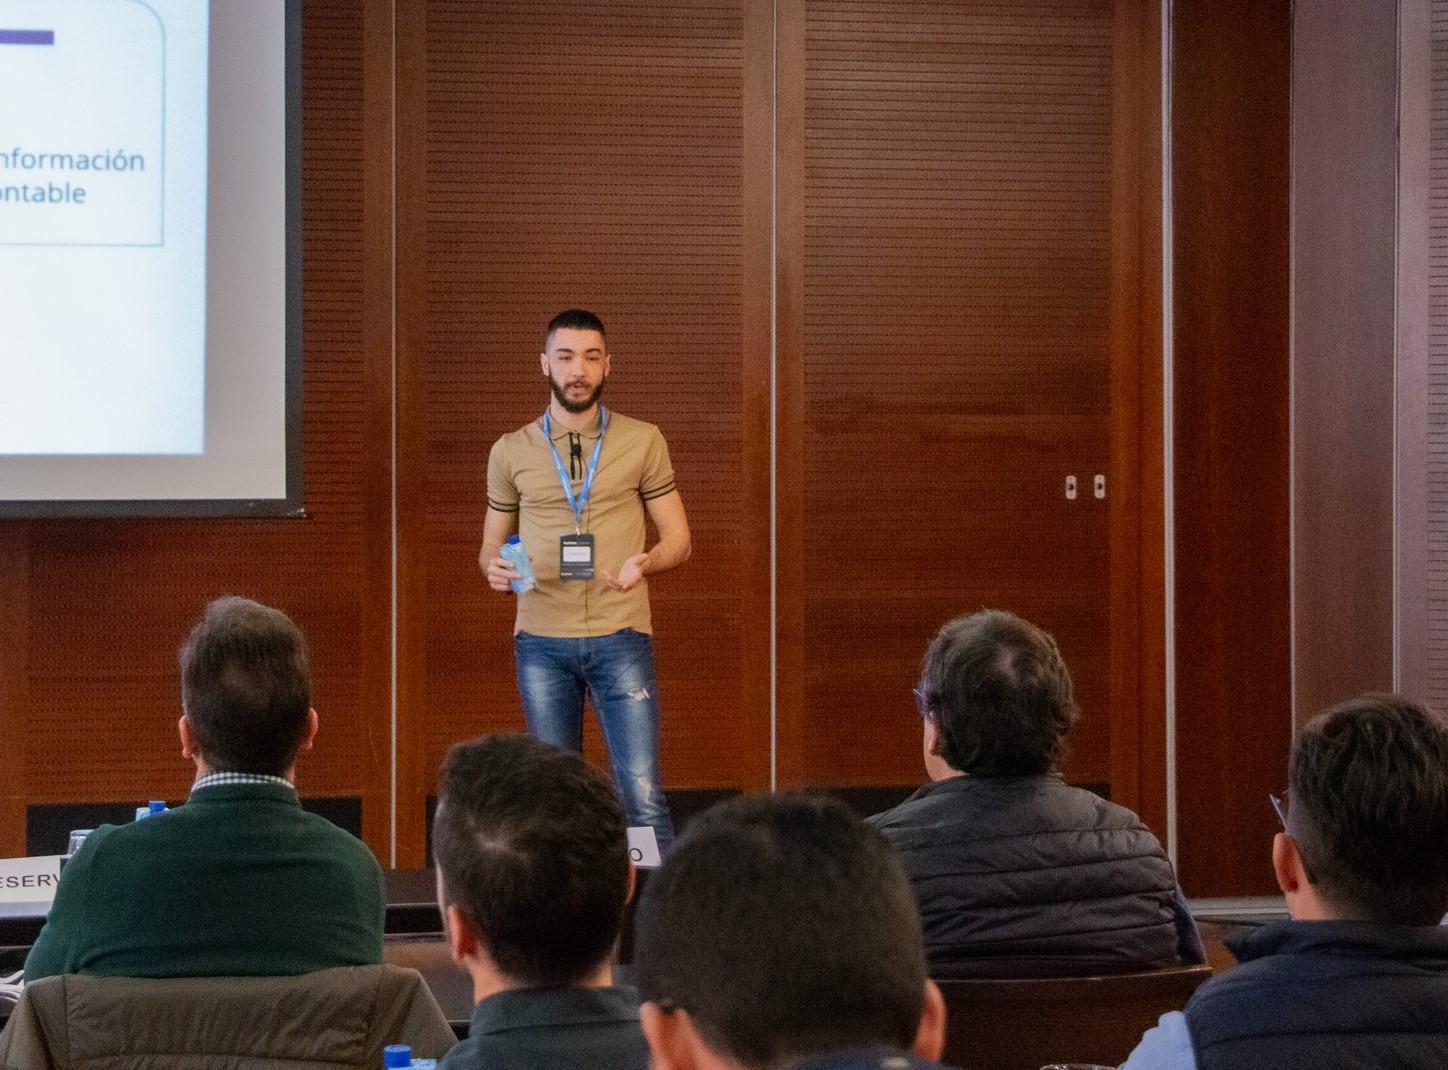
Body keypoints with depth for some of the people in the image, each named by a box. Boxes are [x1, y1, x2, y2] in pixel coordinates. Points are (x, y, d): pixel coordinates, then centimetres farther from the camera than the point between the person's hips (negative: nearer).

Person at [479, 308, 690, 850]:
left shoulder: (642, 442, 5)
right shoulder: (511, 452, 9)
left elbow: (678, 538, 7)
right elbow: (491, 543, 16)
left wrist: (646, 562, -15)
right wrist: (494, 566, -8)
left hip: (621, 637, -2)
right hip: (542, 642, 2)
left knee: (641, 795, -9)